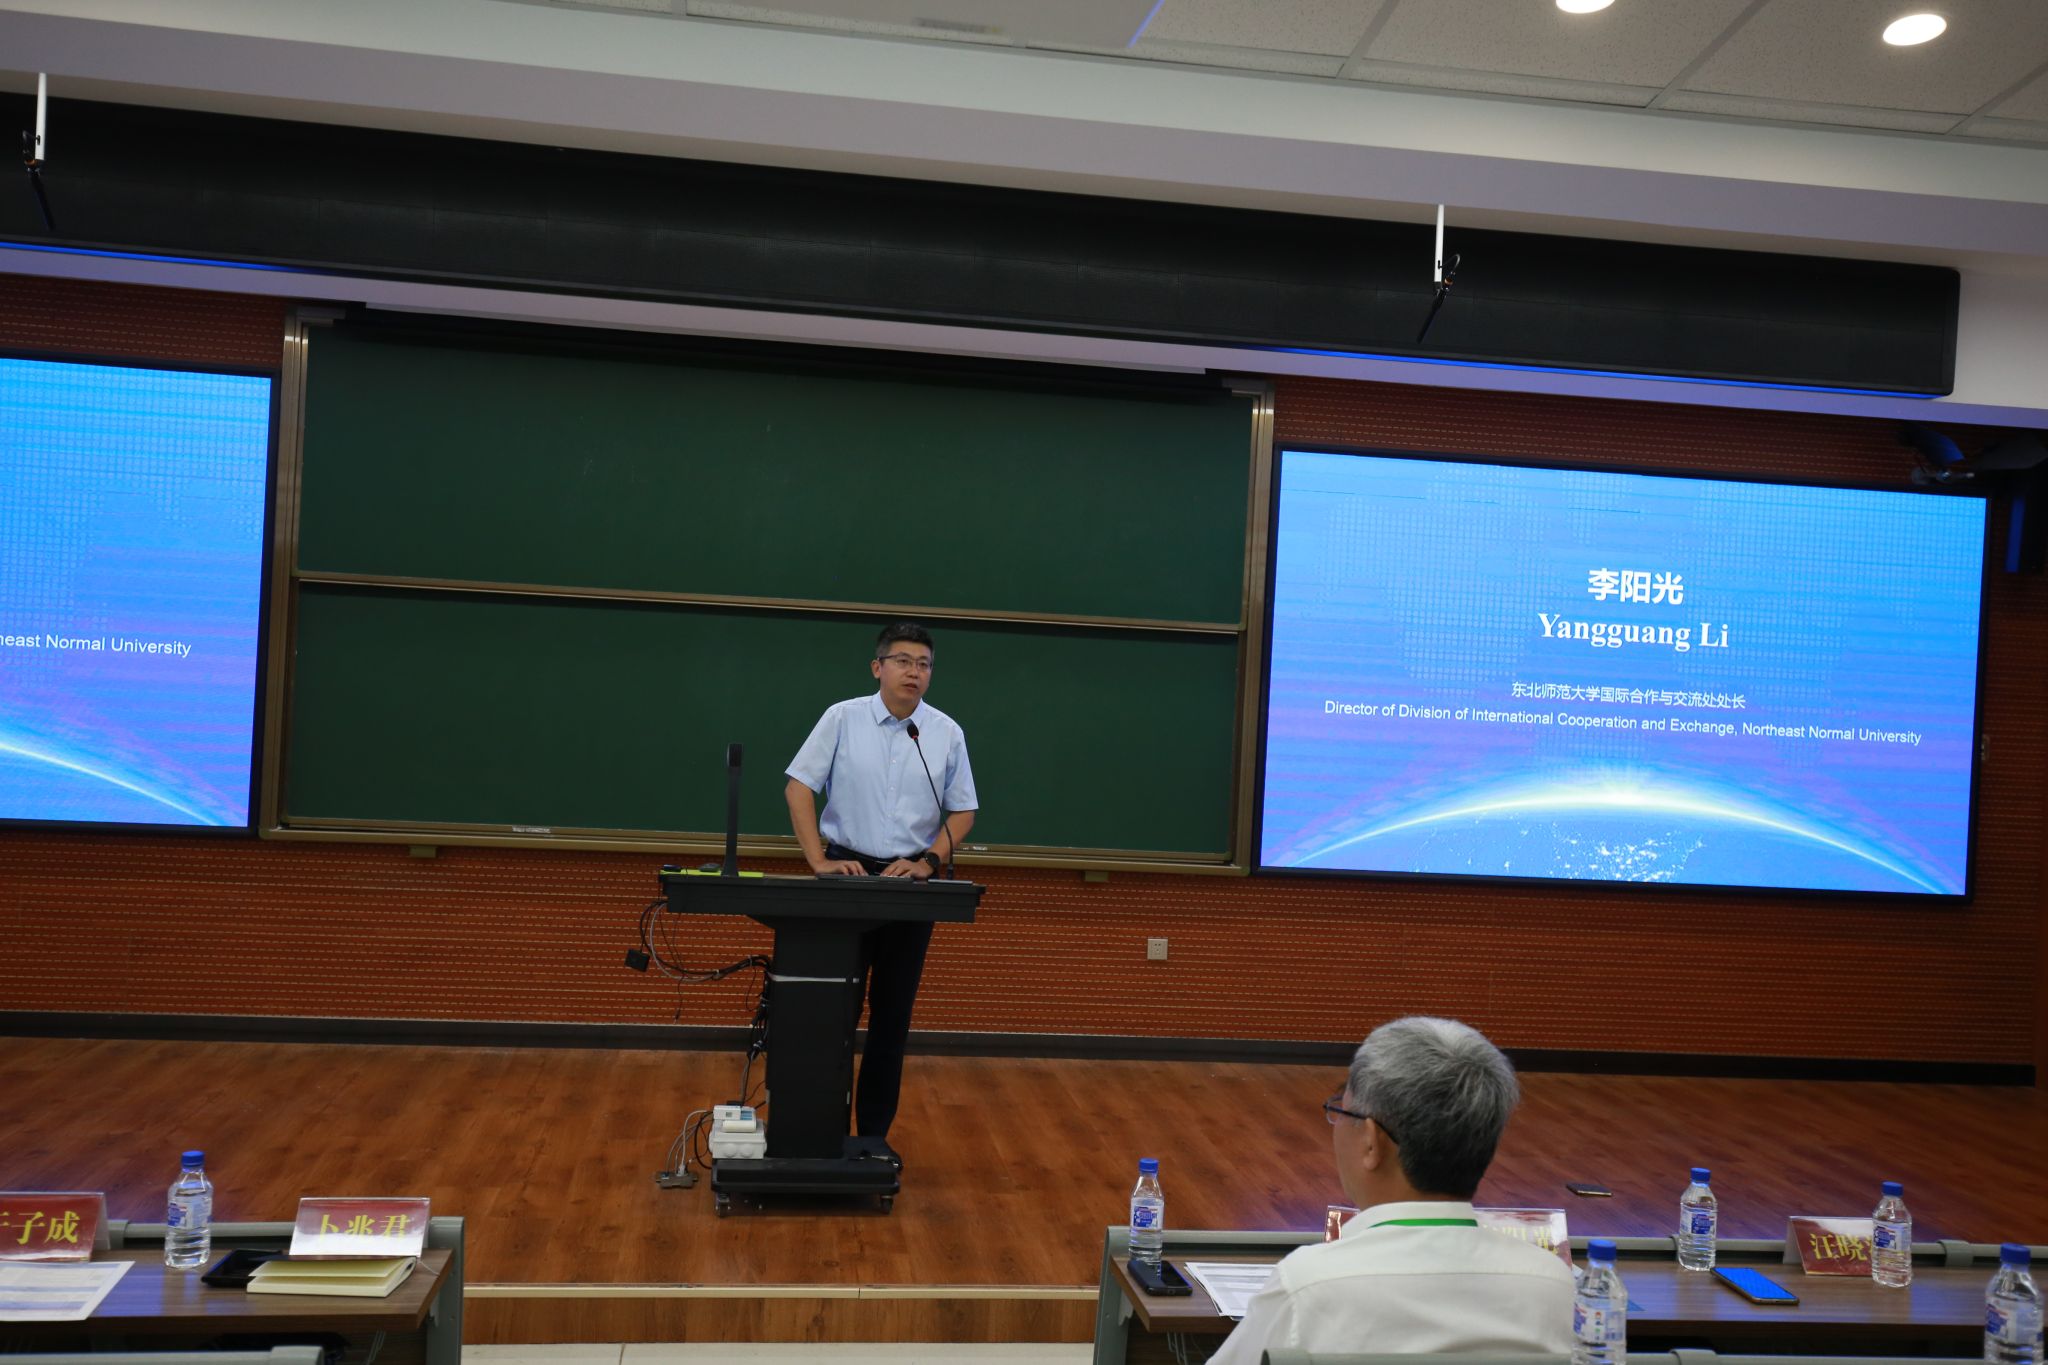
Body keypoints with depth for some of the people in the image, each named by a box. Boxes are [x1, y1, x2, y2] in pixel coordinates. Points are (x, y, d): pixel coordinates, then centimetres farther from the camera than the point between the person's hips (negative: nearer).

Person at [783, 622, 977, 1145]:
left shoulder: (947, 733, 1)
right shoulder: (842, 718, -4)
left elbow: (963, 810, 7)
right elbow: (799, 786, -4)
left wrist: (929, 860, -7)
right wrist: (818, 860, -12)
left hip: (911, 880, 2)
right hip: (847, 873, -2)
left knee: (892, 1015, 6)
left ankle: (874, 1134, 16)